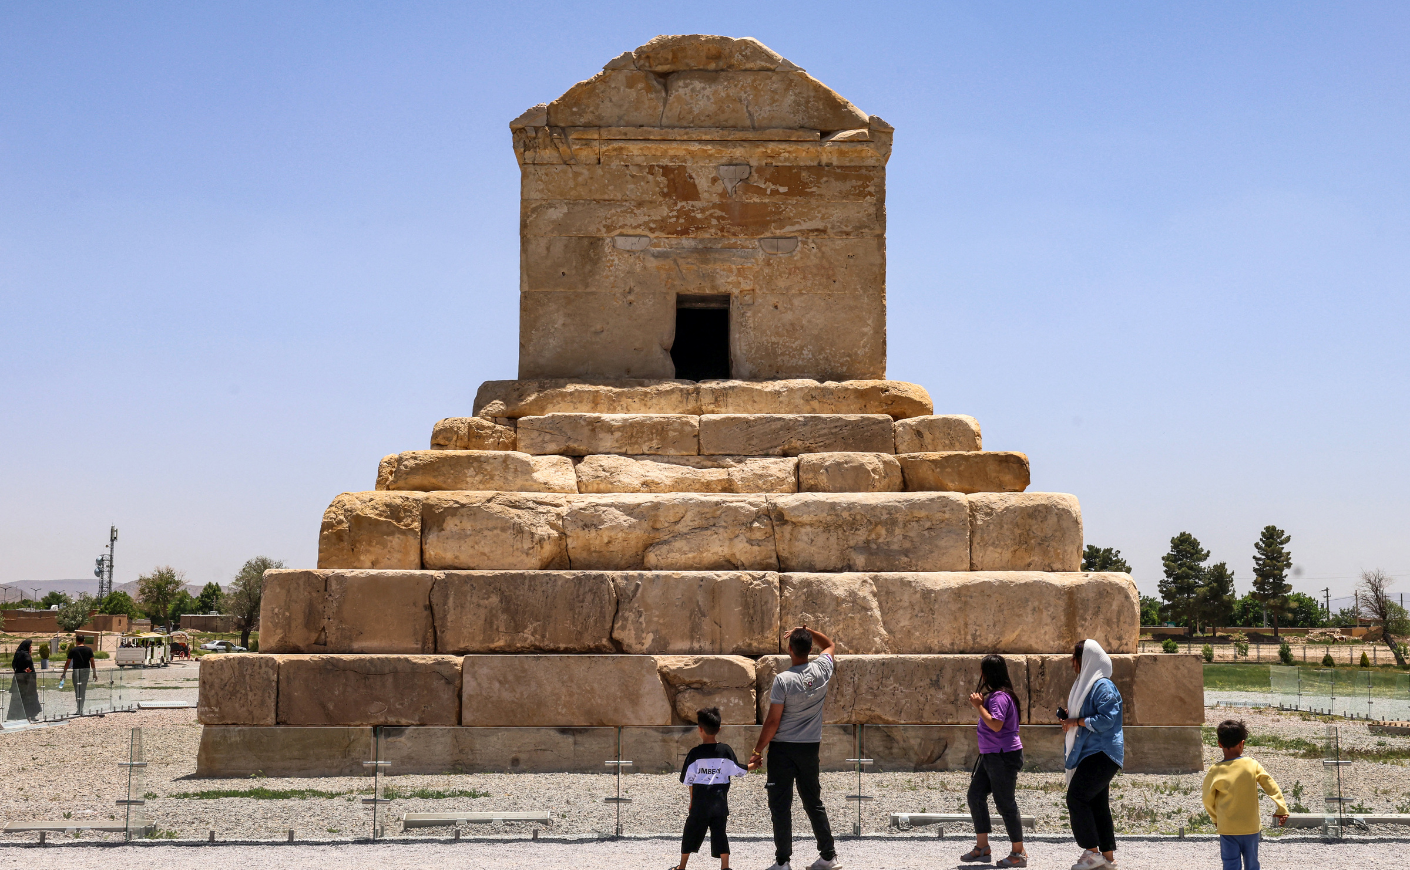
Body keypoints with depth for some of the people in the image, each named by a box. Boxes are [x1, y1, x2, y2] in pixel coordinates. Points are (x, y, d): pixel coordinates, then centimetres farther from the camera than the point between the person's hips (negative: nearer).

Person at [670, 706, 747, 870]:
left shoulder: (695, 753, -7)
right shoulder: (726, 751, -2)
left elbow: (688, 779, -3)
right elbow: (739, 771, 4)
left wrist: (692, 799, 10)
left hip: (700, 800, -2)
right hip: (720, 799, 2)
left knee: (691, 831, 9)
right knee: (719, 831, 7)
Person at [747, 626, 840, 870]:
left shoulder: (783, 680, -17)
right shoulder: (822, 670, -3)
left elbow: (773, 721, -14)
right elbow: (831, 645, 21)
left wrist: (758, 751, -7)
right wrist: (808, 631, 16)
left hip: (783, 749, -5)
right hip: (810, 747, 5)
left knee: (780, 806, 2)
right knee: (813, 802, 16)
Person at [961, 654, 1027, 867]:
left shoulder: (1000, 697, -18)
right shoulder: (994, 695, 15)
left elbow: (996, 724, -29)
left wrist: (979, 705, -21)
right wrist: (981, 704, 12)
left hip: (1004, 756, -11)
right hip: (990, 755, 11)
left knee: (1005, 804, -4)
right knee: (975, 795, 10)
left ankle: (1018, 853, 6)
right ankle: (982, 847, 15)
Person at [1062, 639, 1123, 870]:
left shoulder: (1103, 686, -15)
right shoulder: (1085, 683, 17)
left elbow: (1107, 719, -24)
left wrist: (1078, 721, -18)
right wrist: (1069, 716, 9)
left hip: (1101, 754, -10)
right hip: (1090, 753, 10)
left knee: (1076, 798, -12)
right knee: (1097, 804, 10)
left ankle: (1092, 851, -7)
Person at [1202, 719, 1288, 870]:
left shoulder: (1215, 771, -12)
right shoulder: (1253, 765, -9)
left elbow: (1208, 800, -3)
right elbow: (1272, 787, -2)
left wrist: (1215, 818, 14)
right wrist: (1281, 809, 10)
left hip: (1227, 828, -1)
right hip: (1251, 826, 1)